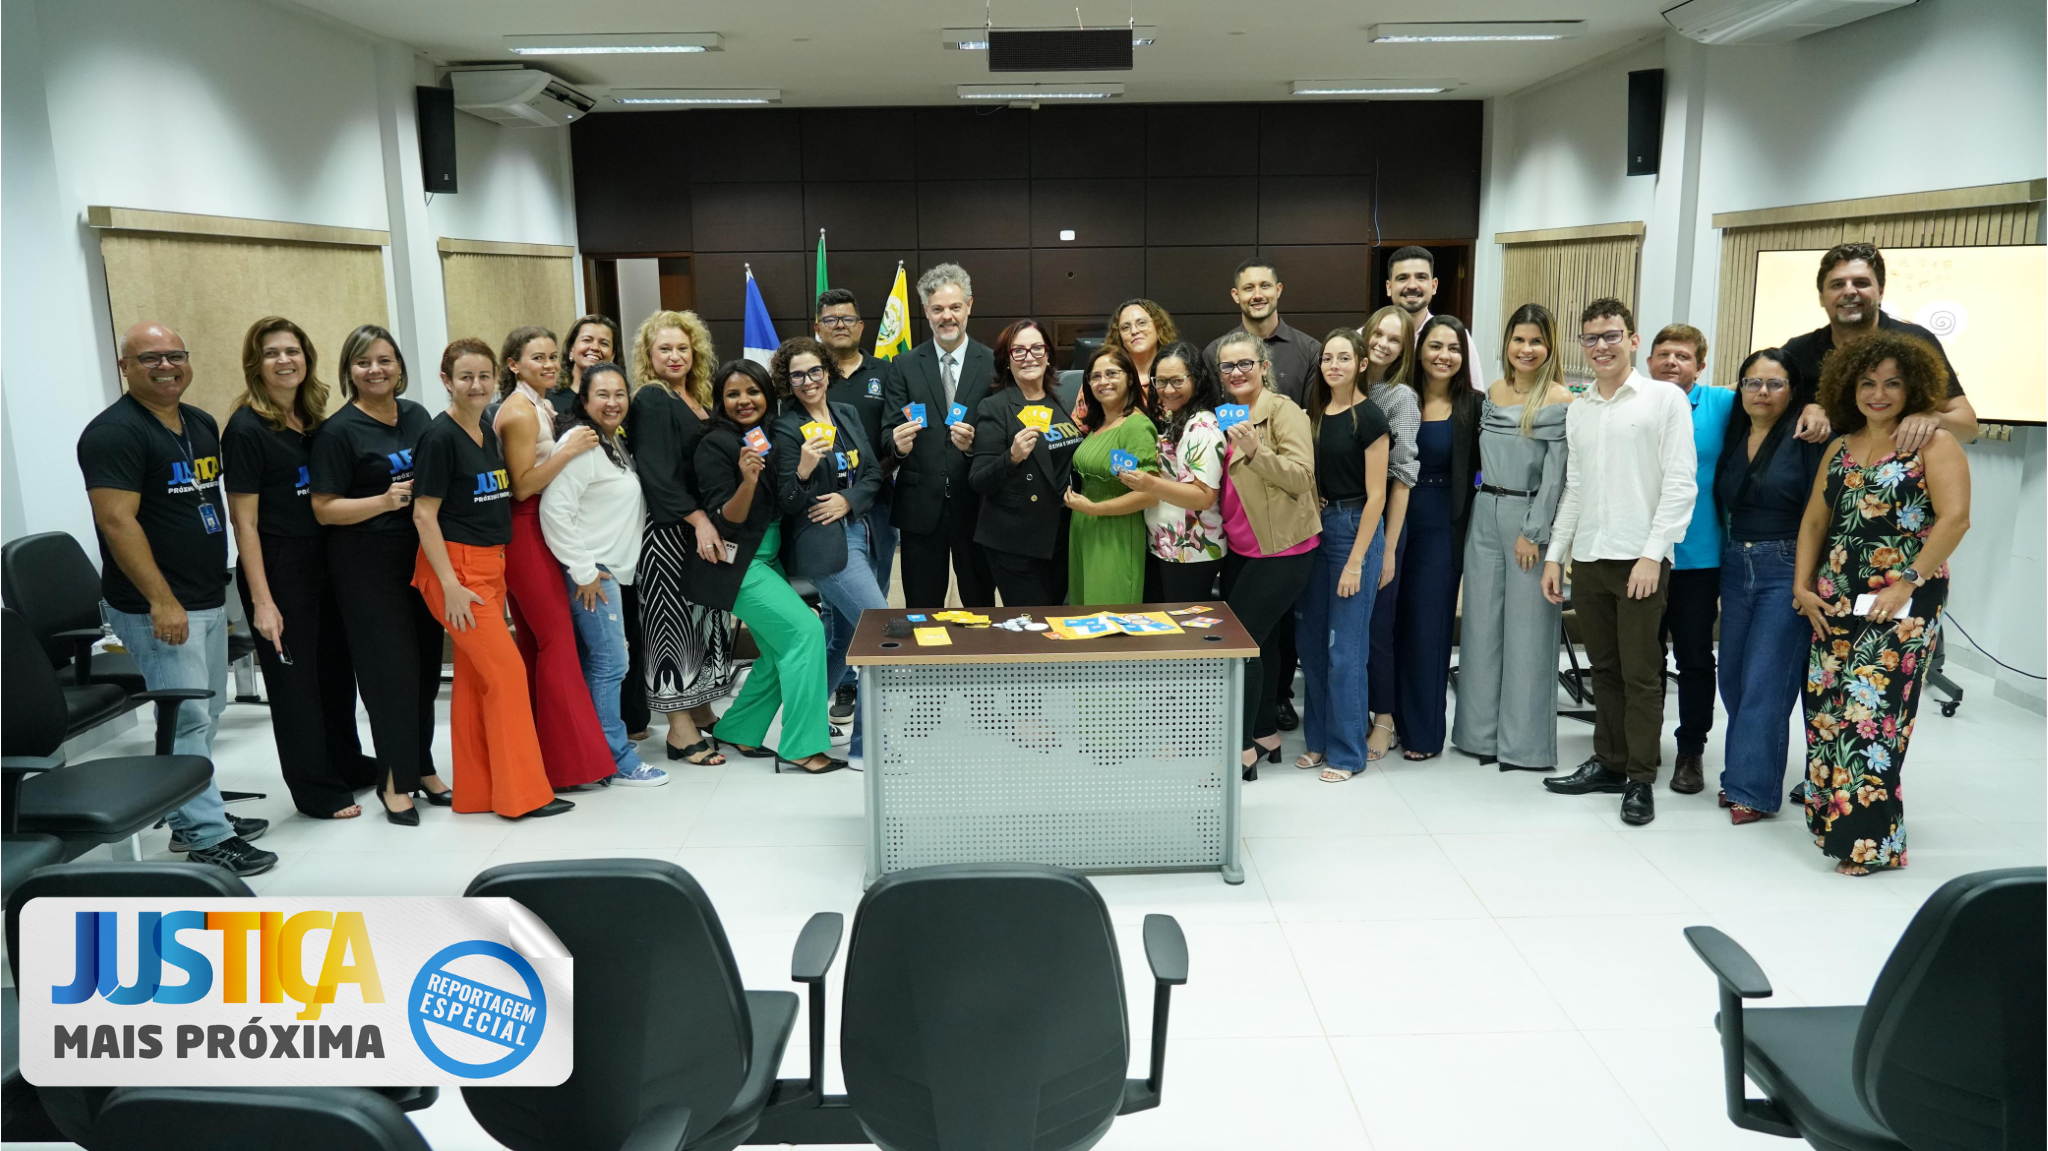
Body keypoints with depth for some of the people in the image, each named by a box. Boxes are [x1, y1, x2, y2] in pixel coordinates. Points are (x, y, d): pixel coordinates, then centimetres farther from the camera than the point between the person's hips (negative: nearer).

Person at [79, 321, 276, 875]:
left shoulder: (201, 424, 11)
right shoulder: (114, 432, -14)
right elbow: (117, 521, -20)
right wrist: (161, 601, -23)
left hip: (209, 599, 8)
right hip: (158, 607, -8)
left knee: (207, 714, 15)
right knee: (186, 719, -5)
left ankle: (189, 816, 28)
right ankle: (208, 837, 2)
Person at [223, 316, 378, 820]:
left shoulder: (313, 421, 8)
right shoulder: (246, 429, -13)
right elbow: (245, 522, -15)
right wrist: (261, 601, -18)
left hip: (323, 565, 7)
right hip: (278, 572, -7)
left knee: (337, 668, 16)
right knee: (293, 678, 4)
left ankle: (347, 765, 34)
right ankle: (316, 790, 16)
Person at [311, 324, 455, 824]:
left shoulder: (417, 416, 9)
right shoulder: (338, 431, -8)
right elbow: (325, 508, -10)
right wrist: (385, 501, -21)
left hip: (421, 558, 6)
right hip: (368, 570, -5)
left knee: (426, 666, 10)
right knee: (391, 671, -3)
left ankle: (422, 768, 24)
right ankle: (397, 781, 11)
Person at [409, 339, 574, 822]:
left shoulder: (488, 432, 12)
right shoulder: (439, 436, -11)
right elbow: (424, 515, -13)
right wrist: (450, 584, -18)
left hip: (490, 565, 8)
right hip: (456, 567, -8)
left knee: (474, 679, 11)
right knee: (507, 671, -8)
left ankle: (475, 791, 19)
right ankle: (522, 794, -1)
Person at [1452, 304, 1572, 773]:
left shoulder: (1560, 400, -8)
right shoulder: (1493, 392, 10)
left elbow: (1555, 474, -12)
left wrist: (1532, 533, -15)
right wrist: (1483, 506, 9)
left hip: (1531, 518, -6)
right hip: (1485, 513, 6)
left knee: (1527, 628, 0)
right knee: (1481, 622, 9)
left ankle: (1524, 742, 10)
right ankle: (1482, 731, 20)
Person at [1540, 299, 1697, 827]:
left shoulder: (1664, 398, -2)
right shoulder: (1578, 410, 14)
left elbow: (1680, 483, -7)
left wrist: (1652, 554, -13)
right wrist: (1555, 553, 12)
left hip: (1640, 559, -5)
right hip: (1587, 558, 5)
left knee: (1640, 674, 0)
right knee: (1604, 668, 12)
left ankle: (1641, 779, 9)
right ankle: (1608, 762, 23)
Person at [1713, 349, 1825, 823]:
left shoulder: (1805, 440, -8)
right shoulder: (1733, 437, 9)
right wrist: (1720, 574, 11)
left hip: (1785, 571, -6)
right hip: (1735, 566, 6)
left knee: (1764, 683, -5)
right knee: (1733, 679, 10)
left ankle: (1752, 789, 2)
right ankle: (1741, 775, 23)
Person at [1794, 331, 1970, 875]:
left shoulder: (1933, 443, -3)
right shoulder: (1840, 449, 14)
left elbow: (1955, 517, -13)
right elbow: (1814, 521, 14)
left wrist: (1908, 585, -16)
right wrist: (1803, 587, 5)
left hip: (1901, 604, -6)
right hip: (1835, 600, 6)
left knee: (1871, 709, -10)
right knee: (1826, 708, 3)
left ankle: (1871, 839, -2)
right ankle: (1832, 820, 14)